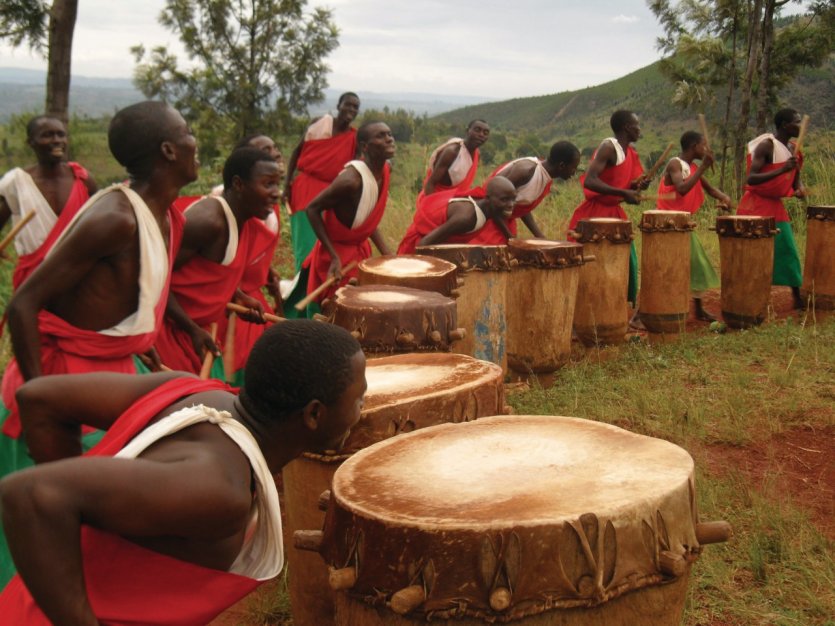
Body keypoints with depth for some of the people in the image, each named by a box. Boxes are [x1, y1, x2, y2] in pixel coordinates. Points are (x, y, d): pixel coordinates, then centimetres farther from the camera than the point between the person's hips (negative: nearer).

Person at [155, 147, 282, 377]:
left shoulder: (246, 220, 5)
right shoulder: (208, 221, -23)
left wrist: (240, 298, 4)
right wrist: (194, 330, -22)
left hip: (197, 326, 9)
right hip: (168, 326, -9)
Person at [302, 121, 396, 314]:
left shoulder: (385, 170, -4)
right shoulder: (351, 180, -29)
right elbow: (312, 209, -21)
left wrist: (386, 252, 3)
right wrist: (334, 257, -24)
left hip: (360, 250, 8)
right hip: (337, 253, -8)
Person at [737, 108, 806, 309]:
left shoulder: (792, 148, 8)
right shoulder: (766, 145, -16)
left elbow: (795, 177, 17)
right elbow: (751, 179, -25)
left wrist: (799, 188, -7)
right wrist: (782, 169, -33)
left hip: (776, 205, 7)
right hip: (756, 204, -7)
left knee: (788, 250, 6)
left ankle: (797, 297, 15)